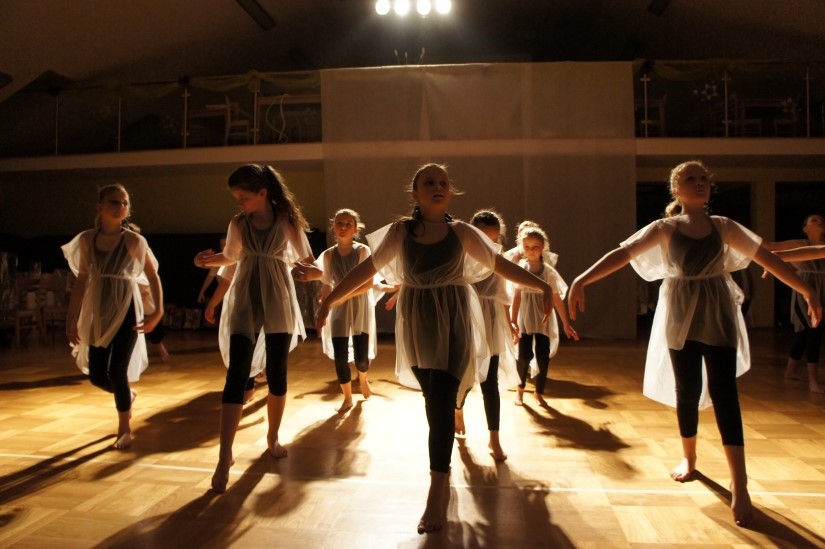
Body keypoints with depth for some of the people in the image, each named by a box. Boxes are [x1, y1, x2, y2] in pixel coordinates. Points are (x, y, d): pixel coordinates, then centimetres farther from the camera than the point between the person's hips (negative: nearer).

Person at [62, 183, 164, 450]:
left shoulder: (135, 241, -7)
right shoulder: (86, 239, 1)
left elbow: (153, 277, 0)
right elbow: (81, 281, 4)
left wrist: (158, 311, -8)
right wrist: (72, 319, 2)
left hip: (127, 312, -4)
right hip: (98, 313, 4)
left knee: (117, 371, -9)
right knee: (97, 375, 6)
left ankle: (124, 429, 11)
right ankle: (127, 394, 40)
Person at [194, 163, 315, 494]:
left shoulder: (287, 221, -5)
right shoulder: (238, 224, 2)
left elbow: (305, 259, 3)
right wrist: (210, 260, -4)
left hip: (278, 301, -1)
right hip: (245, 301, 1)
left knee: (277, 373, 6)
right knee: (237, 374, -9)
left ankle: (273, 438, 28)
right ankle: (225, 456, -8)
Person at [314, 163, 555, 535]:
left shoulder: (462, 232, 0)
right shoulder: (400, 231, 0)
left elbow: (502, 265, 1)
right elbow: (366, 268, -1)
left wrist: (542, 286, -8)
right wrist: (330, 299, -5)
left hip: (453, 321, -1)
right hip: (416, 322, 2)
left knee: (442, 400, -9)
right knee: (433, 397, 10)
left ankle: (436, 495, -7)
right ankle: (444, 465, 34)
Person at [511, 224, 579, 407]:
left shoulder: (549, 271, -3)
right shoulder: (520, 269, -4)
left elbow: (557, 299, -1)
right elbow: (517, 297, -5)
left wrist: (566, 324, 1)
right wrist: (513, 322, -7)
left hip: (544, 320, 1)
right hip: (525, 320, -1)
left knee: (543, 358, 1)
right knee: (524, 356, -4)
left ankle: (539, 392, 21)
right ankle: (520, 388, 23)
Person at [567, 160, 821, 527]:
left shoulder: (724, 227, 6)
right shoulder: (663, 229, -2)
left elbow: (767, 258, 7)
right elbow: (621, 254, -14)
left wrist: (806, 291, 1)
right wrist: (582, 280, -27)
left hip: (719, 313, 1)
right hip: (680, 315, -1)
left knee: (723, 390, -7)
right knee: (687, 390, 6)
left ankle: (739, 485, -4)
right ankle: (689, 457, 31)